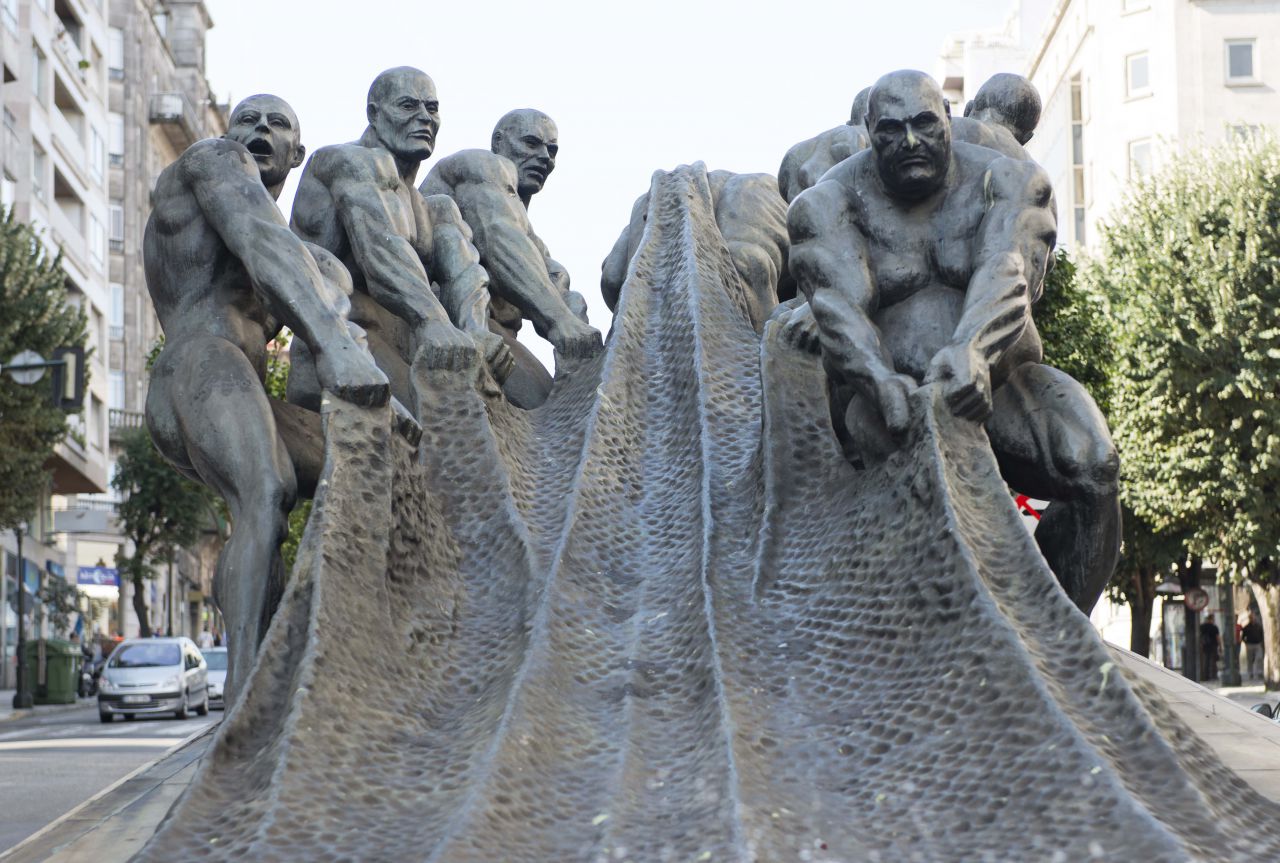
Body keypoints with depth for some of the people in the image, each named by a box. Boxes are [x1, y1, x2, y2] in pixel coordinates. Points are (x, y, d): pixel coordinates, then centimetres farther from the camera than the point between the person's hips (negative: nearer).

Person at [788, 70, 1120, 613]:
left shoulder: (1009, 183, 0)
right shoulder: (826, 206, -1)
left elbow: (1007, 279, -21)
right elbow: (839, 305, -19)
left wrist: (971, 350, -44)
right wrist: (881, 379, -42)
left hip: (994, 382, 1)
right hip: (883, 391, -1)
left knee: (1092, 464, -26)